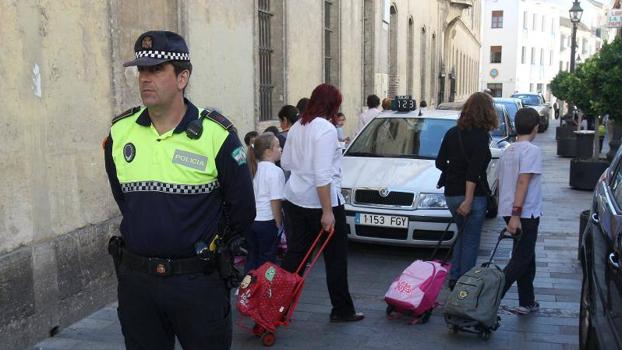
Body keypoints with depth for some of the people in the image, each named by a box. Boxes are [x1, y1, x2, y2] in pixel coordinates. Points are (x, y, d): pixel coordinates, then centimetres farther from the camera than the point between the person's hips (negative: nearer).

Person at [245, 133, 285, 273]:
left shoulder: (253, 168, 7)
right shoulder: (275, 171, -14)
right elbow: (275, 201, -16)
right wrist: (279, 224, -9)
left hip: (250, 220, 6)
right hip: (267, 221, -6)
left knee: (251, 258, 16)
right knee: (266, 261, 6)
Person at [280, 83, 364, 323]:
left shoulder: (297, 127, 7)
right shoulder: (326, 129, -17)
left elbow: (285, 163, 14)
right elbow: (322, 175, -23)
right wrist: (327, 211, -22)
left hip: (295, 199, 7)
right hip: (320, 201, -7)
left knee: (295, 254, 13)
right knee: (336, 258, 7)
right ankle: (342, 310, 16)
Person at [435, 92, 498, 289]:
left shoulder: (452, 133, 5)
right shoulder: (481, 136, -13)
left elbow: (440, 163, 9)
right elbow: (474, 170, -19)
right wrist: (468, 200, -20)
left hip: (451, 193, 6)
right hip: (472, 195, -6)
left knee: (463, 235, 22)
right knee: (470, 241, 5)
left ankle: (454, 279, 24)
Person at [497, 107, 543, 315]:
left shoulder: (508, 151, 13)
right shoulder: (532, 150, -12)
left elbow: (500, 181, 17)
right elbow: (523, 182, -21)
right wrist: (516, 214, -24)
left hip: (510, 212, 8)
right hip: (526, 213, -8)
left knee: (527, 258, 18)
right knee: (520, 260, -4)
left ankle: (527, 302, 23)